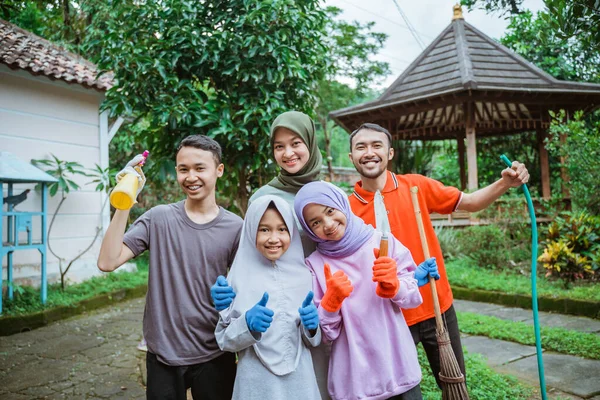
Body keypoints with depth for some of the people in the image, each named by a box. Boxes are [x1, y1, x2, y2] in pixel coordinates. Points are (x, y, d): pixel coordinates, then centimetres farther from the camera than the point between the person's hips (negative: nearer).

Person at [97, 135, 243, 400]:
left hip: (214, 356, 0)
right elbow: (107, 262, -14)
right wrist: (124, 204, -20)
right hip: (163, 356, 0)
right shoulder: (158, 218, -5)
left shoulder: (235, 228, -5)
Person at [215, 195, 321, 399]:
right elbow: (223, 339, -5)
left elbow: (314, 339, 4)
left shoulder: (304, 273, -4)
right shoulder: (240, 277, -10)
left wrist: (312, 325, -17)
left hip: (299, 380, 2)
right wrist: (247, 323, -23)